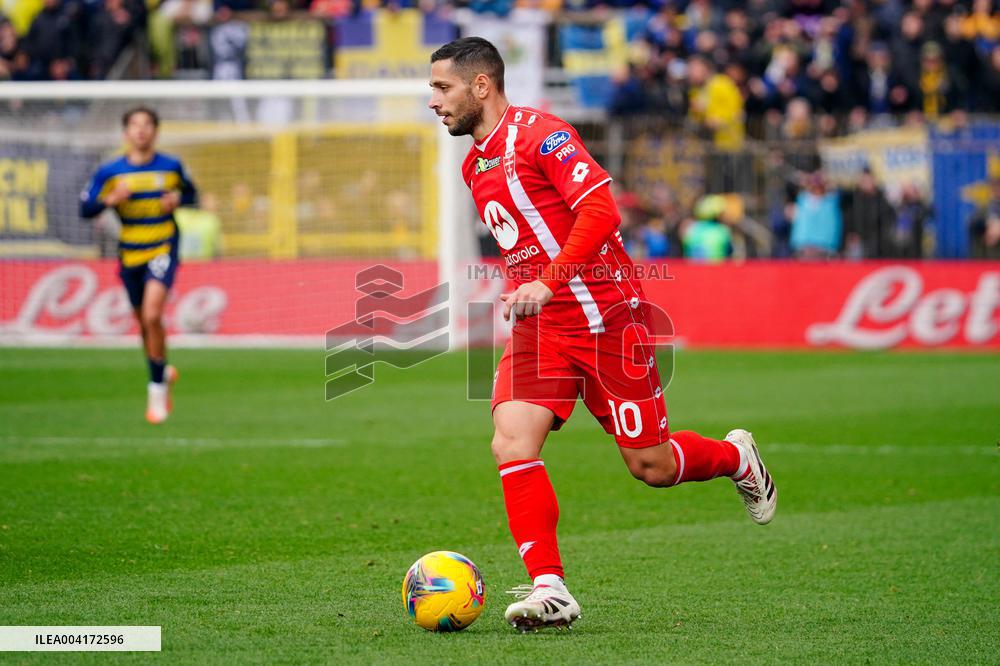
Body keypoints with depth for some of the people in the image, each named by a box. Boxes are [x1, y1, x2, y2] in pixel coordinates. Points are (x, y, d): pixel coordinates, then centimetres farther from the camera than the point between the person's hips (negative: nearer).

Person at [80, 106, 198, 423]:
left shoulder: (171, 167, -2)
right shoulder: (110, 172, -2)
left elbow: (191, 194, 14)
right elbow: (85, 208, 0)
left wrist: (178, 199, -8)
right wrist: (110, 199, -19)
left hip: (162, 251, -3)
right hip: (130, 254, 3)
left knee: (152, 315, -22)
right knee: (143, 322, 12)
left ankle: (157, 387, -11)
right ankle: (164, 371, 41)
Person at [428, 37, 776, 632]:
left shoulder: (539, 135, -13)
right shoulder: (474, 165, 14)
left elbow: (600, 209, -22)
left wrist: (548, 283, -27)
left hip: (606, 315, -7)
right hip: (539, 326, 7)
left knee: (649, 465, 1)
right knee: (512, 440, -17)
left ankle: (736, 458, 34)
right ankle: (550, 589, -16)